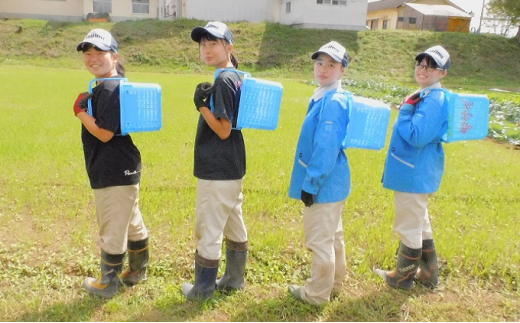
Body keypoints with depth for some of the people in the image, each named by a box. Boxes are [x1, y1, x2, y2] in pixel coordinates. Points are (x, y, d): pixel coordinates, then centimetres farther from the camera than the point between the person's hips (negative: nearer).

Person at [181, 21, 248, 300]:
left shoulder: (222, 81, -18)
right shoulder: (236, 78, 10)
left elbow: (223, 130, -21)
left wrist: (201, 104, -15)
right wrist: (206, 102, 3)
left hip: (217, 171, -10)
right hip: (232, 167, 10)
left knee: (208, 229, 3)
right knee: (234, 223, 18)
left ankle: (203, 289, 18)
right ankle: (235, 278, 34)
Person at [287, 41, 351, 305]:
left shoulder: (333, 102, -20)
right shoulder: (322, 97, 10)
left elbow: (326, 149, -24)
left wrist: (311, 184, -20)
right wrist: (311, 181, 20)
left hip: (325, 183, -10)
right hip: (331, 182, 10)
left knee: (320, 239, 4)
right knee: (332, 235, 22)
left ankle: (317, 293, 21)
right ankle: (333, 282, 39)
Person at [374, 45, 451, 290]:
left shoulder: (433, 100, -21)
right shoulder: (425, 96, 10)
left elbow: (416, 136, -29)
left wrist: (405, 109, -20)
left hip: (415, 174, -11)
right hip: (416, 171, 11)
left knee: (409, 226, 5)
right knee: (420, 223, 21)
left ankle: (403, 277, 23)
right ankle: (428, 273, 36)